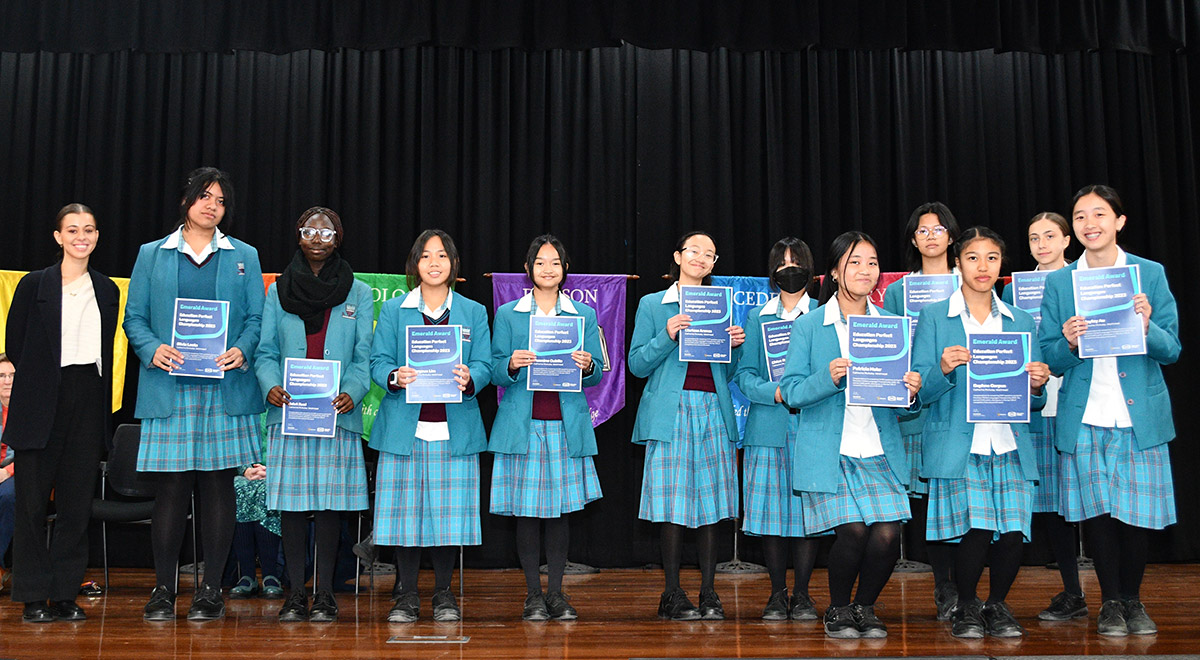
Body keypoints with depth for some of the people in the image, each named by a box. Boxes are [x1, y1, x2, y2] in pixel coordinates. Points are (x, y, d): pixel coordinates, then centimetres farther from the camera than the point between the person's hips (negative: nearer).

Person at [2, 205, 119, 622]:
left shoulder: (107, 290, 12)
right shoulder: (34, 285, 2)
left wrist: (103, 405, 8)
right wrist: (40, 381, 0)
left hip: (88, 402, 3)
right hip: (42, 404, -3)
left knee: (77, 502, 4)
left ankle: (65, 595, 12)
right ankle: (33, 598, 10)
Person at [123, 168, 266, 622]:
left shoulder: (244, 257, 13)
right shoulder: (152, 255, 12)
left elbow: (257, 319, 8)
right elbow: (134, 317, 9)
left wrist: (242, 352, -12)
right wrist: (152, 349, -11)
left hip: (225, 389, 0)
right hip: (169, 388, 0)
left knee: (217, 485, 2)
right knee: (170, 486, -1)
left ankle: (211, 590, 11)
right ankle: (163, 589, 12)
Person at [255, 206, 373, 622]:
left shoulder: (359, 294, 8)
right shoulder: (278, 291, 11)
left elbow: (364, 357, 3)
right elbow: (266, 352, 8)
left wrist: (352, 393, -16)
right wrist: (271, 385, -13)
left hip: (337, 415, -1)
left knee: (329, 502, 0)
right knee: (291, 503, 1)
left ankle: (325, 594, 9)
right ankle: (296, 594, 10)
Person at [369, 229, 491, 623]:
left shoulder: (474, 312, 11)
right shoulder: (393, 310, 10)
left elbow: (485, 366, 4)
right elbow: (378, 362, 4)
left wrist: (469, 379, -18)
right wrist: (395, 377, -18)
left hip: (455, 428, 0)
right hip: (404, 427, 0)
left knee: (450, 511, 1)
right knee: (404, 509, 0)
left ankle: (444, 594, 16)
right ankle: (406, 595, 15)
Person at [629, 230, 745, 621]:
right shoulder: (652, 305, 8)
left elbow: (728, 374, 18)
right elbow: (637, 364, 1)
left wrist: (735, 346, -2)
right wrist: (667, 336, -12)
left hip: (713, 412, 3)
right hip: (671, 412, -3)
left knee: (711, 502, 2)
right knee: (672, 504, -4)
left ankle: (708, 593, 11)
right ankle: (672, 595, 7)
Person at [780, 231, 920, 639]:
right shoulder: (809, 326, 3)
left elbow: (900, 401, 12)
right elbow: (792, 392, -2)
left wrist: (911, 393, -11)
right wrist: (828, 379, -20)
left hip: (880, 451, 3)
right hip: (829, 451, -3)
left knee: (887, 533, -11)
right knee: (853, 532, -15)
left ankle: (865, 608, 18)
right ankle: (838, 610, 15)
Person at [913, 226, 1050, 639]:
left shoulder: (1021, 322, 16)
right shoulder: (934, 317, 7)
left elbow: (1032, 403, 17)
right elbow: (921, 391, 0)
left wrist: (1036, 386, -5)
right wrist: (943, 370, -20)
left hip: (1010, 446, 3)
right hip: (959, 445, -3)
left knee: (1012, 534, -8)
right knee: (976, 531, -16)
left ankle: (998, 605, 20)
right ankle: (966, 607, 12)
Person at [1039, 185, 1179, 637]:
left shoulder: (1150, 274, 3)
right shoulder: (1057, 283, 5)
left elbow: (1172, 350, 2)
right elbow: (1051, 360, 5)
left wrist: (1146, 327, -18)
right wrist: (1069, 343, -16)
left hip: (1139, 414, 0)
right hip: (1084, 417, 1)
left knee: (1135, 512, 3)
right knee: (1095, 511, 4)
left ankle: (1133, 599, 25)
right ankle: (1110, 602, 21)